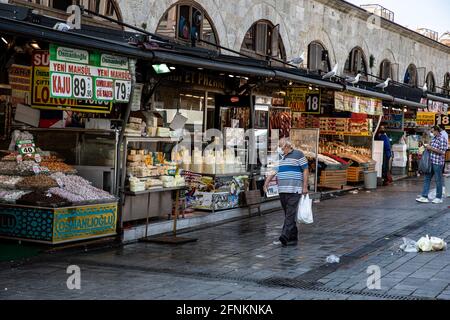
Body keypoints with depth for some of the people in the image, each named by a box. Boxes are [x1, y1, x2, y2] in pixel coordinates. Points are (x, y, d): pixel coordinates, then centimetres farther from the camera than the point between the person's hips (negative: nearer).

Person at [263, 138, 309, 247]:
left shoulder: (298, 154, -2)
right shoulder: (280, 157, 18)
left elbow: (305, 170, -3)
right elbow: (274, 171, 16)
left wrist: (305, 186, -10)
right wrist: (267, 182, 2)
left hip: (294, 190, -7)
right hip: (282, 190, 7)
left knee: (290, 214, -13)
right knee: (288, 215, 9)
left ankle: (285, 236, -22)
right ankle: (293, 237, 15)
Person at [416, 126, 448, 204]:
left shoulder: (442, 139, -13)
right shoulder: (434, 138, 14)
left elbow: (442, 151, -20)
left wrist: (431, 148, -17)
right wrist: (428, 147, 6)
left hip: (438, 163, -9)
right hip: (431, 162, 9)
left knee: (438, 180, 2)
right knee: (427, 179, 6)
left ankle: (439, 198, 12)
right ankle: (424, 197, 7)